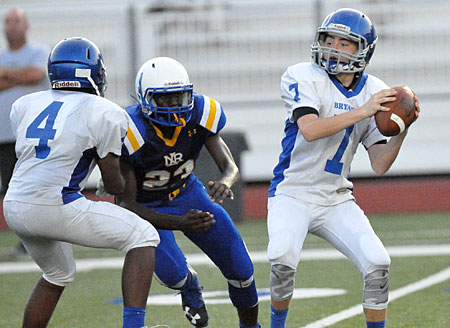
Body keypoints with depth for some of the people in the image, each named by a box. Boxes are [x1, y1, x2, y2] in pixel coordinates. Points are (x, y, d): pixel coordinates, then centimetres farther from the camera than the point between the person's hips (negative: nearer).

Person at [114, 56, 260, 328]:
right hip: (148, 207, -4)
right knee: (173, 274, -26)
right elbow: (125, 203, -27)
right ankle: (190, 285, 14)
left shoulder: (200, 116, -20)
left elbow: (231, 167, -17)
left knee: (240, 269, -1)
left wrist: (226, 183, -44)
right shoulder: (132, 134, -32)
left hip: (187, 193, 4)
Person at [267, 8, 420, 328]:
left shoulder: (374, 91, 1)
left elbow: (379, 165, -1)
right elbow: (310, 129, -28)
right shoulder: (303, 78, -10)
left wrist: (402, 130, -17)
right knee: (283, 257, -28)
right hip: (292, 194, -4)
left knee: (378, 264, -12)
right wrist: (362, 111, -30)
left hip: (337, 200, 4)